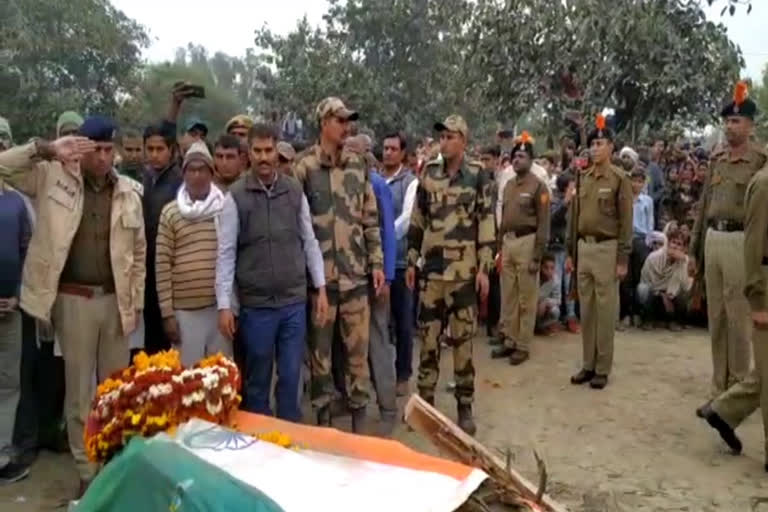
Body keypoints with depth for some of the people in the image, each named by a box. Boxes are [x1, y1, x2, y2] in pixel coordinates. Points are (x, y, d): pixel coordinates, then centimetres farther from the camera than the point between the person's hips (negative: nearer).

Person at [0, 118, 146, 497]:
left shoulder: (128, 191, 3)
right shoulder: (54, 178, -2)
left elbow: (139, 253, 7)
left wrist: (135, 302, 3)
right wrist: (48, 150, -21)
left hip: (115, 300, 2)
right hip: (73, 300, -2)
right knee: (79, 391, 8)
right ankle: (87, 472, 22)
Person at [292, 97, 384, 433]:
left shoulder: (358, 165, 7)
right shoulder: (304, 167, -6)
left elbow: (370, 218, 10)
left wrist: (377, 262, 6)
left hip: (355, 272, 3)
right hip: (318, 273, -3)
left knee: (358, 347, 9)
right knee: (320, 347, 9)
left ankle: (359, 412, 24)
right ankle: (323, 414, 24)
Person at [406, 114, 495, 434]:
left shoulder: (478, 176, -2)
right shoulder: (428, 174, 7)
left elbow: (486, 224, -4)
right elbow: (417, 221, 11)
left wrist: (484, 268, -8)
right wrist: (411, 262, 8)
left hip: (464, 270, -3)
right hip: (430, 269, 3)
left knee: (462, 339, 4)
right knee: (428, 338, 8)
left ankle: (465, 406, 15)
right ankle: (425, 400, 21)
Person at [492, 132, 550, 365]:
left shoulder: (538, 186, -7)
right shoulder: (508, 185, 13)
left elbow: (543, 224, -10)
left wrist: (537, 256, -14)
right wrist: (499, 247, 15)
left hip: (527, 242, -7)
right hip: (507, 242, 7)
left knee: (526, 299, 2)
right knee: (507, 298, 12)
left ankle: (523, 346, 11)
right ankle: (509, 341, 23)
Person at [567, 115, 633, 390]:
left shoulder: (619, 179, -6)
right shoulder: (582, 178, 11)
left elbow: (625, 221, -8)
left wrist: (623, 259, -11)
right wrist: (570, 252, 12)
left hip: (606, 248, -6)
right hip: (583, 248, 6)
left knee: (605, 310, 1)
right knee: (586, 310, 11)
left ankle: (602, 368, 11)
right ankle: (588, 364, 21)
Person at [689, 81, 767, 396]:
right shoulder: (716, 160, 13)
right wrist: (694, 248, 15)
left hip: (740, 242, -6)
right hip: (713, 240, 6)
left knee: (738, 318, 0)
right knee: (715, 317, 11)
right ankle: (719, 387, 23)